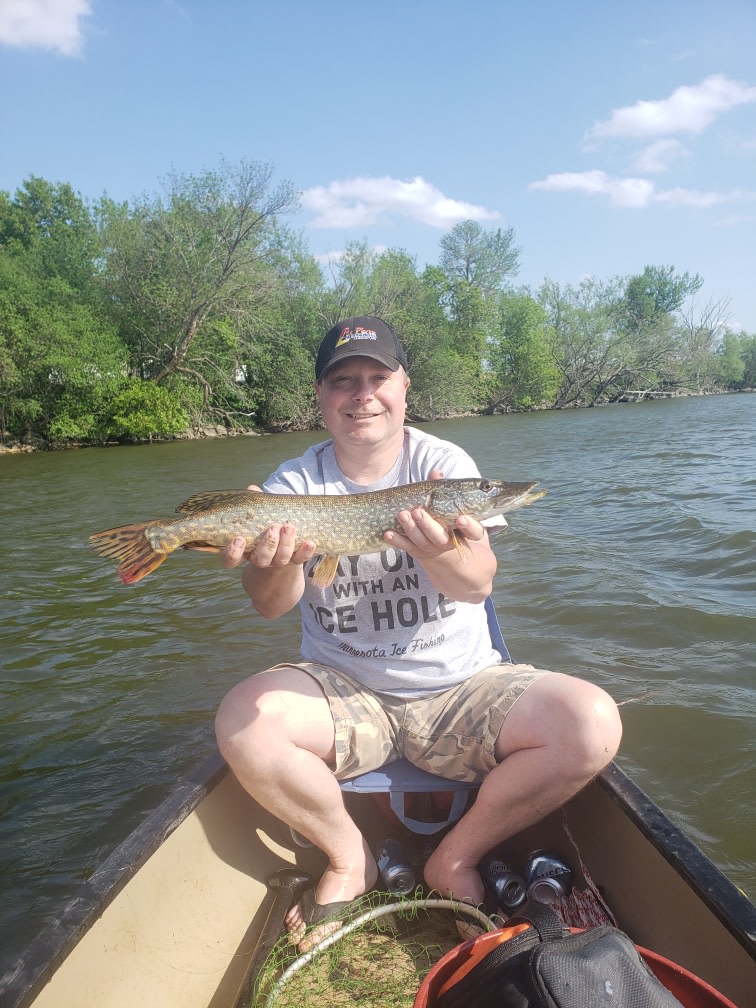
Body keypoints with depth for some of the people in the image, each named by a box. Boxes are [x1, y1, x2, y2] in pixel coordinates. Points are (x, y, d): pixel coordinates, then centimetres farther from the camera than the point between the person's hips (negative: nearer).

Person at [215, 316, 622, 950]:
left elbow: (477, 585, -19)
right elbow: (270, 607, -12)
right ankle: (349, 858, 1)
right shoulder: (295, 484, -2)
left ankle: (458, 857, 2)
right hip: (341, 689, 1)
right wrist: (283, 558, -35)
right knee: (244, 720, -26)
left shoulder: (446, 464, -5)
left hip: (463, 687, 0)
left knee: (592, 722, -21)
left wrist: (439, 549, -43)